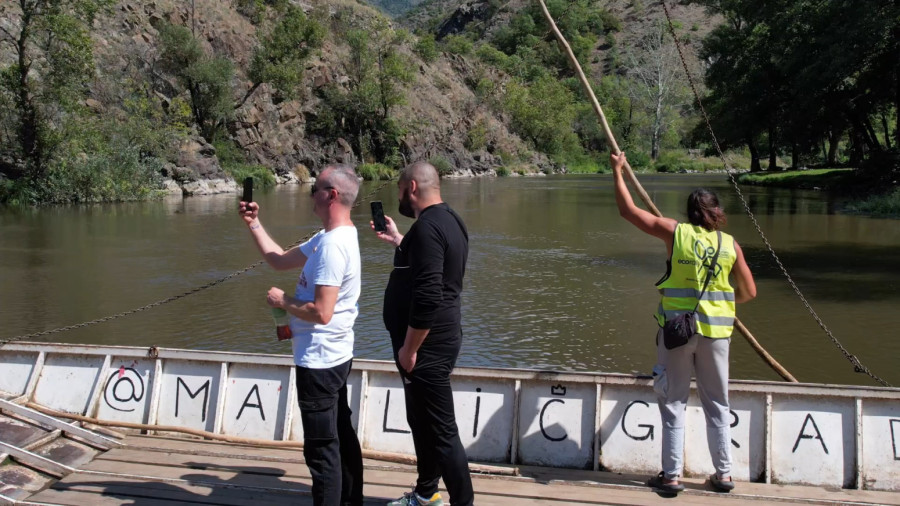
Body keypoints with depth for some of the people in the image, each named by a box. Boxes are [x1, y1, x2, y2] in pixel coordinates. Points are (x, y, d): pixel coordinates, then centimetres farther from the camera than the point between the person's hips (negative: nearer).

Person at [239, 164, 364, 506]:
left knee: (321, 448, -2)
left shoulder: (332, 245, -23)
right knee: (341, 436, 20)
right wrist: (254, 224, 10)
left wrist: (283, 302, -13)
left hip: (319, 361, -11)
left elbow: (321, 312, -28)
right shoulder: (330, 237, 9)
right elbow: (280, 260, 17)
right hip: (334, 356, 11)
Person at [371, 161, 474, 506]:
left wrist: (409, 348, -21)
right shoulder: (446, 220, 10)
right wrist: (398, 241, 23)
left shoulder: (427, 226, -22)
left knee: (441, 431, -4)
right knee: (422, 421, 22)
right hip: (435, 340, 11)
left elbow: (427, 297, -28)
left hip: (427, 345, -11)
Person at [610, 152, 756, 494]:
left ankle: (672, 475, 8)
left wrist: (617, 171, 11)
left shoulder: (676, 232, -5)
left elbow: (628, 210, 0)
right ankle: (724, 474, 18)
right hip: (716, 329, 2)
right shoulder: (730, 245, 1)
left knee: (674, 402, 7)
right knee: (717, 403, 13)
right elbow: (749, 292, 7)